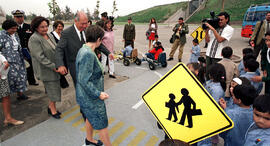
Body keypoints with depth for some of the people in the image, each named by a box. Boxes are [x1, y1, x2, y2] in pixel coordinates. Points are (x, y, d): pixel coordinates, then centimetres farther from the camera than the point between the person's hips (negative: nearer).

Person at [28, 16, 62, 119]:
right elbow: (40, 57, -21)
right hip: (46, 69, -7)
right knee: (52, 89, 2)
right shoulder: (34, 39, -16)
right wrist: (53, 66, -22)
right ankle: (53, 109, 22)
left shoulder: (49, 35, 8)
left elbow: (56, 49, 14)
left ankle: (51, 107, 33)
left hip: (55, 68, 7)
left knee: (54, 87, 15)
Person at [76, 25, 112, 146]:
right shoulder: (88, 54, -28)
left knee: (90, 118, 28)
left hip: (87, 95, 10)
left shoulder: (83, 50, 3)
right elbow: (84, 81, -29)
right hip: (90, 97, -10)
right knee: (102, 124, 7)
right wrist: (98, 94, -24)